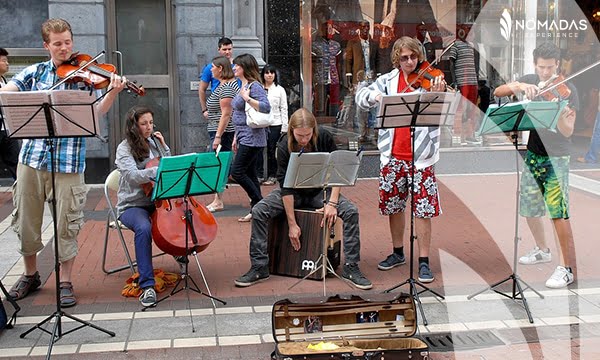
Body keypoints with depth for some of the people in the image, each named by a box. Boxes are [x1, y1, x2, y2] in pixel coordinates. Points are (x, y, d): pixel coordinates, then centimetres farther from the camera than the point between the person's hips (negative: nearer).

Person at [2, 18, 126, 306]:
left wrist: (113, 92, -26)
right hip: (32, 155, 3)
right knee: (25, 219, 13)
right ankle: (30, 274, 33)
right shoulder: (34, 72, 10)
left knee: (67, 224, 1)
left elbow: (97, 112, -8)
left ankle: (65, 282, 17)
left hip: (68, 160, -3)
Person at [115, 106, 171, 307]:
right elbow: (134, 175, -23)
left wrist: (164, 147, 6)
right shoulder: (125, 148, -5)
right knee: (144, 228, -37)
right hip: (132, 205, -5)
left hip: (156, 201, 5)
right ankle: (147, 286, -36)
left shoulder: (153, 144, 12)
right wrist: (160, 170, -37)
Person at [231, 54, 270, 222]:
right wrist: (236, 138, 23)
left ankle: (259, 203, 1)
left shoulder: (254, 86, -13)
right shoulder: (242, 86, 17)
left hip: (252, 138, -10)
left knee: (237, 171, -9)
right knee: (250, 174, 10)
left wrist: (247, 98, -26)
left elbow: (266, 107, -25)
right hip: (245, 138, 10)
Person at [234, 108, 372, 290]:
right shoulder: (284, 146, -20)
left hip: (320, 190, 1)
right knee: (258, 211, -23)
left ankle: (351, 267, -12)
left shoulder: (325, 138, -17)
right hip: (294, 192, -1)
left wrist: (332, 203, -23)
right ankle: (259, 267, -13)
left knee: (351, 211, -24)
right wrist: (292, 224, -24)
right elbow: (286, 186, -21)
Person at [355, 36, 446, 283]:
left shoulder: (428, 80, -3)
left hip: (420, 155, -3)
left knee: (423, 208, -2)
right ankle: (398, 253, 33)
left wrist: (437, 95, -32)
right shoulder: (388, 80, 6)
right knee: (393, 205, 15)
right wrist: (376, 96, -18)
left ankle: (423, 261, 9)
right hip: (393, 154, 4)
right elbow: (361, 97, 2)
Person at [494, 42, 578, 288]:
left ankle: (566, 269, -3)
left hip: (555, 158, -5)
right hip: (530, 154, 5)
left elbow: (568, 132, -16)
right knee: (528, 208, 17)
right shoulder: (529, 81, 3)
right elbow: (497, 92, -7)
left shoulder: (567, 90, -10)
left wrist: (562, 116, -38)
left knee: (559, 213, -12)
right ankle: (542, 250, 40)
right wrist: (518, 86, -25)